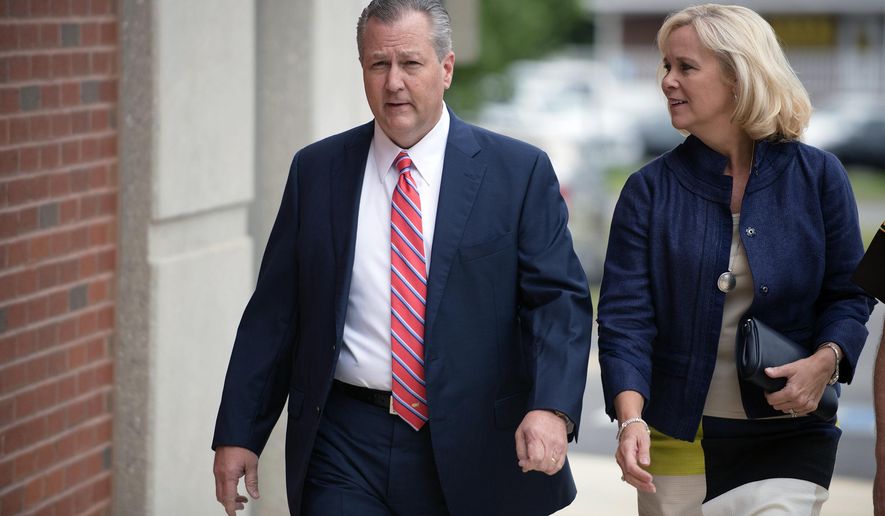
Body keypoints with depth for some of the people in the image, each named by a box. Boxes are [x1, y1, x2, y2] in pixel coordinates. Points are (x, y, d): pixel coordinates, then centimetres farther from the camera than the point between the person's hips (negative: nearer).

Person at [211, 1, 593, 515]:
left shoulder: (520, 173, -2)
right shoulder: (317, 170, 5)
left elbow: (559, 298, -8)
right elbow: (275, 313, 7)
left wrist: (551, 409, -24)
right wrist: (238, 433, 3)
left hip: (471, 455, -1)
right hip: (346, 448, 1)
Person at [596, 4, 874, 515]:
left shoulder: (818, 176, 0)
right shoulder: (650, 190, 0)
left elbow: (848, 293, 6)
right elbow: (625, 315, -7)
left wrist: (824, 361, -16)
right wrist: (631, 419, -23)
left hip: (787, 436, -1)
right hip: (676, 439, 1)